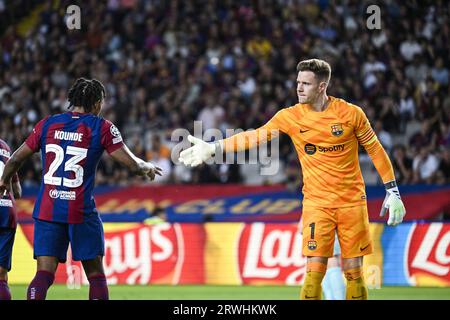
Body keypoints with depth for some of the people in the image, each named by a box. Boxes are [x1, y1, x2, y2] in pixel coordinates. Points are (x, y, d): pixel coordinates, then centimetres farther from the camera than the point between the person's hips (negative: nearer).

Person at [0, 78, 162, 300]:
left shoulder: (47, 124, 7)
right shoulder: (101, 127, -2)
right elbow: (132, 164, -4)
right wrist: (147, 168, 19)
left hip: (47, 209, 3)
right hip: (81, 212, -2)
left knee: (44, 274, -1)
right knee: (96, 275, 9)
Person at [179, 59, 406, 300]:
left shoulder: (351, 113, -4)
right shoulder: (290, 116, -1)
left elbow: (375, 149, 4)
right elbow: (255, 137, -3)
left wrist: (392, 191, 2)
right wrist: (213, 149, -12)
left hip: (352, 202, 0)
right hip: (316, 203, 0)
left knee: (353, 271, 1)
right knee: (315, 270, -10)